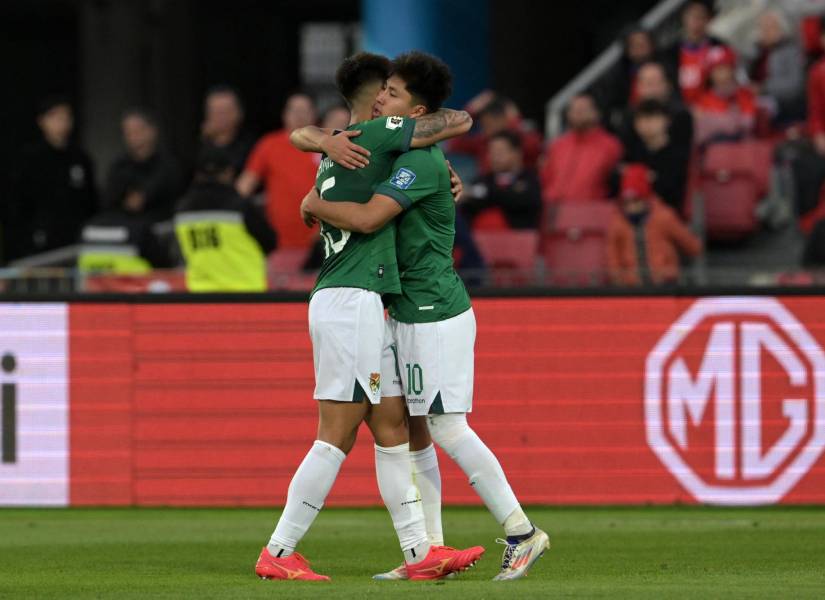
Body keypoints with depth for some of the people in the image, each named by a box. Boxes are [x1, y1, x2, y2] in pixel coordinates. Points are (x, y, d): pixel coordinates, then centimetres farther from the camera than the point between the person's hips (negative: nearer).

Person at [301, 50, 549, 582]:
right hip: (408, 313, 10)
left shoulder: (422, 163, -17)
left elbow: (368, 218, -28)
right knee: (410, 429, 8)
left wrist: (315, 205, -11)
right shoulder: (406, 154, 13)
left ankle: (522, 533, -2)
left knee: (448, 429, -9)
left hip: (437, 316, -10)